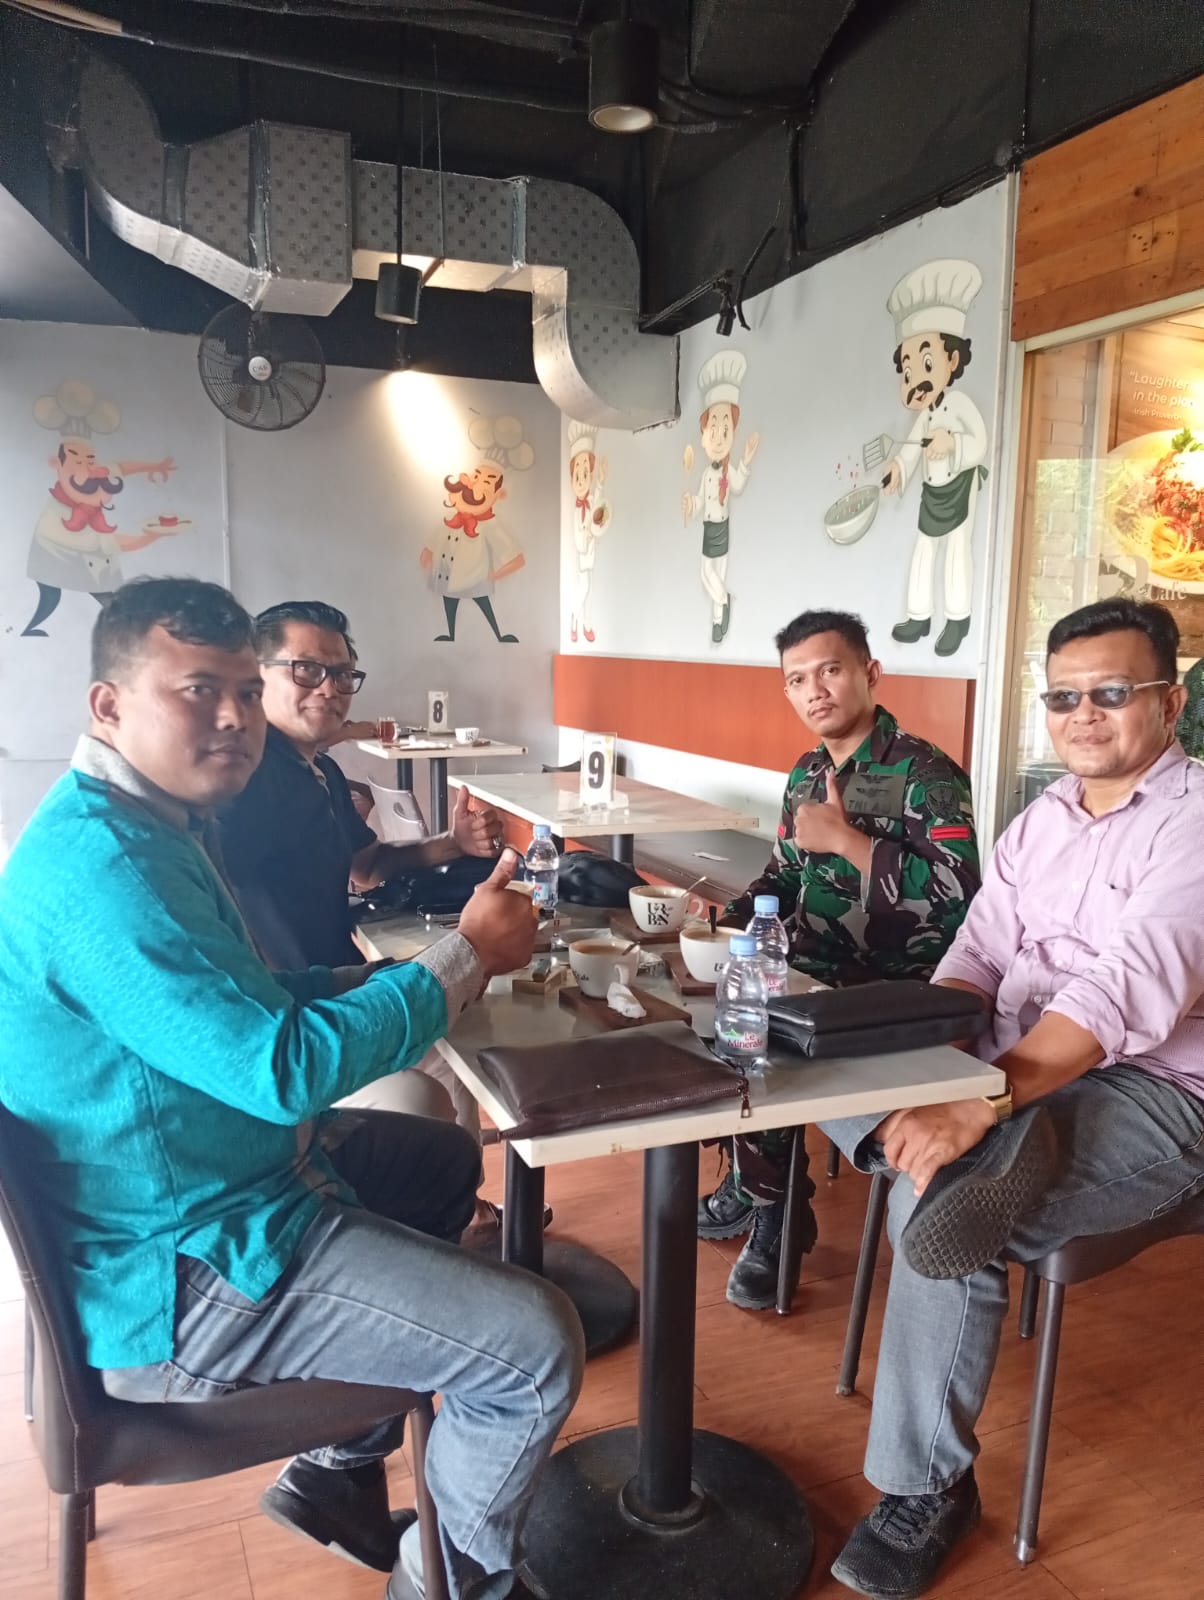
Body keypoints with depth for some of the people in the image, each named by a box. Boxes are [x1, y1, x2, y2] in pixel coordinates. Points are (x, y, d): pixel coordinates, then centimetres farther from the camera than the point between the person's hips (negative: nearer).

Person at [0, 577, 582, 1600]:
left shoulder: (154, 822, 6)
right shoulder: (96, 865, -28)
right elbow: (283, 1068, -32)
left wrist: (386, 983, 0)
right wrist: (465, 958, -21)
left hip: (207, 1181, 11)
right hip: (177, 1273, -11)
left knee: (444, 1160, 28)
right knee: (538, 1345, -12)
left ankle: (343, 1469, 34)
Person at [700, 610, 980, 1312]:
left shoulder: (925, 774, -16)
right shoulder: (807, 774, 10)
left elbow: (962, 895, -29)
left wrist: (846, 840, -25)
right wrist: (725, 924, 2)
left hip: (892, 994, -8)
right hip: (810, 975, 8)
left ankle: (775, 1214, 3)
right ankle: (752, 1184, 18)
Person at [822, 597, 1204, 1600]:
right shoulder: (1040, 820, 11)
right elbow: (976, 960, 6)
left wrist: (977, 1105, -36)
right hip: (1011, 1068, 7)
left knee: (941, 1203, -28)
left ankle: (929, 1488, -9)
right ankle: (995, 1161, -23)